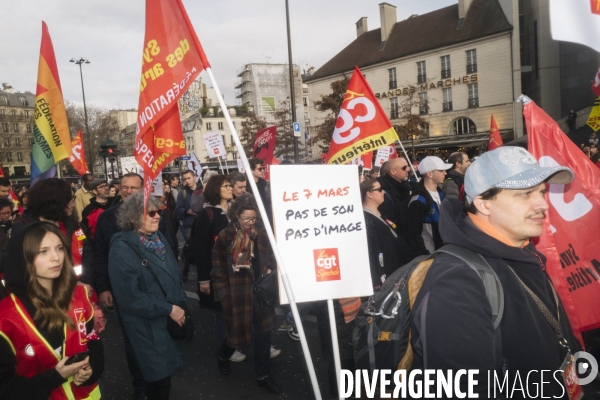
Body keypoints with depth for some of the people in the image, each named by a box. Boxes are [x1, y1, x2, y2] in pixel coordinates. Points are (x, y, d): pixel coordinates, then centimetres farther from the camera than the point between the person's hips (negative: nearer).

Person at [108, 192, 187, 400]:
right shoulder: (122, 249, -19)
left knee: (165, 374, 22)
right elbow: (129, 297, -24)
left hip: (171, 320, 7)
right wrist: (168, 309, -21)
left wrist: (181, 305, 7)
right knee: (160, 380, 5)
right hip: (147, 327, -7)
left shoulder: (158, 238, 5)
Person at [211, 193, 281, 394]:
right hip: (237, 294, -3)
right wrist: (225, 296, -6)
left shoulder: (261, 234, -1)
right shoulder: (225, 237, -10)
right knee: (237, 331, 14)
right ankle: (223, 357, 47)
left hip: (260, 292, 3)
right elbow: (218, 271, -5)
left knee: (263, 334, 9)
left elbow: (271, 260, 10)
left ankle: (263, 375, 26)